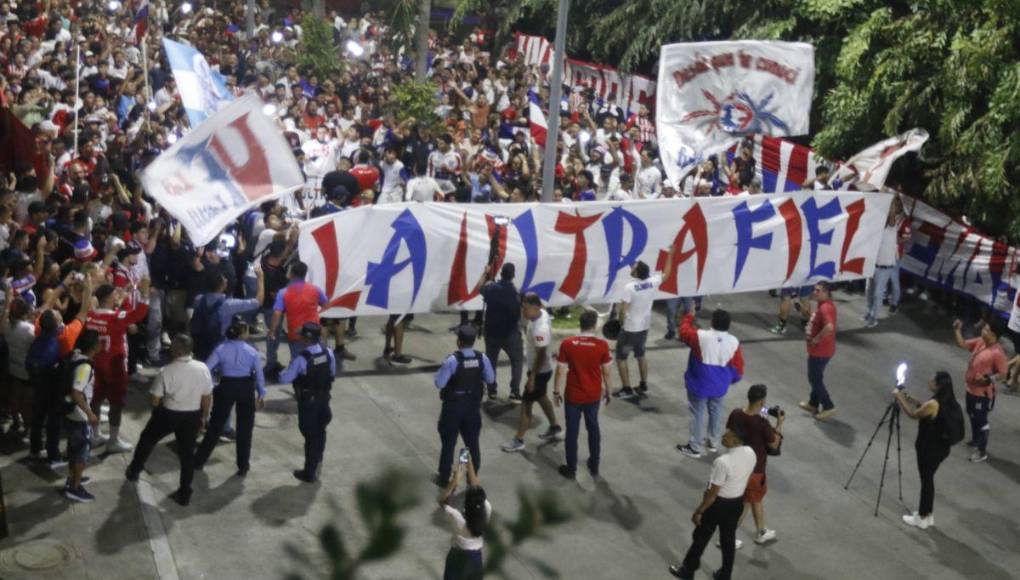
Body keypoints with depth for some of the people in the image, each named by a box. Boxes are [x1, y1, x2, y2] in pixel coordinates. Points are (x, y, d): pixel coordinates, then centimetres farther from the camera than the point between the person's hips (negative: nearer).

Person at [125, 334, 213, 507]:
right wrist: (203, 417, 15)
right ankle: (184, 494, 20)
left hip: (168, 414, -2)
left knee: (147, 439, 25)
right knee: (187, 453, 14)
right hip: (192, 416, 2)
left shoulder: (166, 371, -20)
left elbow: (155, 400, -12)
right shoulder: (202, 368, -10)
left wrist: (157, 414, 10)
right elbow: (207, 398, -1)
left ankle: (134, 471, 43)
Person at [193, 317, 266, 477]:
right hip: (246, 388, 0)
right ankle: (243, 466, 16)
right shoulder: (252, 351, -7)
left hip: (226, 387, 1)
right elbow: (259, 375, -3)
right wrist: (261, 394, 8)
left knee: (215, 425, 14)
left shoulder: (221, 349, -9)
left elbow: (206, 369, -13)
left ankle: (199, 460, 21)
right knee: (244, 428, 11)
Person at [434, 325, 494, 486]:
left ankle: (444, 478, 21)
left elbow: (439, 383, -21)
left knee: (448, 442, 11)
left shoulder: (452, 360, -24)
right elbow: (491, 379, 2)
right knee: (473, 442, 18)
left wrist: (444, 370, -2)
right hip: (473, 406, 4)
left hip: (453, 406, -4)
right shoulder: (482, 358, -10)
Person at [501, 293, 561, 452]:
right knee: (541, 397, 27)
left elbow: (541, 355, -29)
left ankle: (518, 440, 12)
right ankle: (554, 427, 45)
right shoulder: (542, 313, -6)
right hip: (540, 368, 10)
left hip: (540, 371, -10)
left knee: (526, 404, 1)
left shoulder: (540, 329, -35)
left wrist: (532, 377, -23)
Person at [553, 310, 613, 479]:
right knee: (593, 428, 21)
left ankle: (571, 468, 21)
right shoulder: (602, 345, -14)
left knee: (572, 431, 12)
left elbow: (561, 371, -9)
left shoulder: (567, 344, -15)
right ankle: (594, 466, 32)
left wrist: (557, 391, 4)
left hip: (573, 395, -1)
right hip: (593, 395, 1)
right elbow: (607, 372, -6)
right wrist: (608, 392, 9)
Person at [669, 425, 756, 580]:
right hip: (738, 502, 6)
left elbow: (712, 493, -25)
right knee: (729, 540, 22)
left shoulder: (723, 462, -33)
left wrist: (699, 511, -13)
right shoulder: (750, 453, -11)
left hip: (719, 503, -6)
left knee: (701, 537, 15)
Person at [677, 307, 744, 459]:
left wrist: (689, 317, 14)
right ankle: (713, 443, 37)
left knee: (698, 414, 8)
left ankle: (694, 448, 17)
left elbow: (684, 332, -3)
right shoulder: (734, 342, -13)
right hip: (720, 386, 4)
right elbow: (738, 367, -3)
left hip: (699, 384, -4)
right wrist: (731, 379, 17)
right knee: (716, 412, 22)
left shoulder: (701, 337, -24)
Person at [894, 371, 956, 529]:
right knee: (928, 480, 21)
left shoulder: (933, 404, -28)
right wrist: (914, 401, 12)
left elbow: (912, 415, -11)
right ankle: (928, 514, 33)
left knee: (926, 481, 7)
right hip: (941, 448, 8)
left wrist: (899, 398, -1)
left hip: (929, 449, -8)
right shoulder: (948, 402, -1)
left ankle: (922, 518, 20)